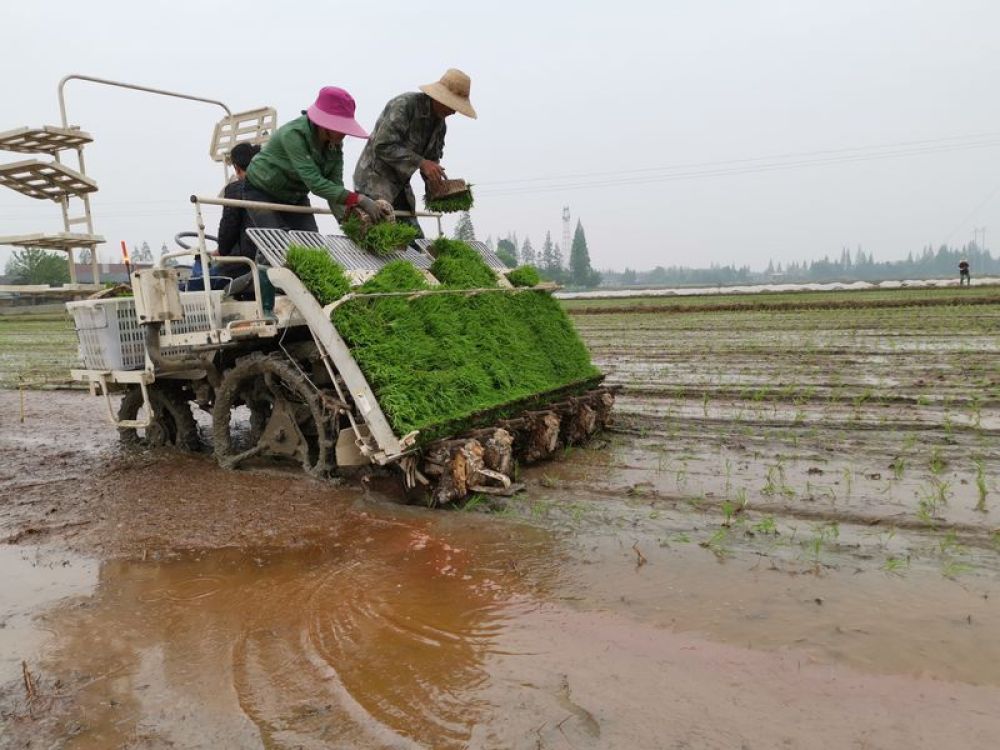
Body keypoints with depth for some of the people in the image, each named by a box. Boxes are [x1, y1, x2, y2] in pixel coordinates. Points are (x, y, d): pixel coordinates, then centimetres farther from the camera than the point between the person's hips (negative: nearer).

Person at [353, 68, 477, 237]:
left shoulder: (440, 124, 7)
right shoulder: (404, 105, -19)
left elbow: (432, 159, 14)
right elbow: (383, 146, -25)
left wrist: (438, 185, -7)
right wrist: (420, 162, -28)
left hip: (400, 185, 8)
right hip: (375, 180, -8)